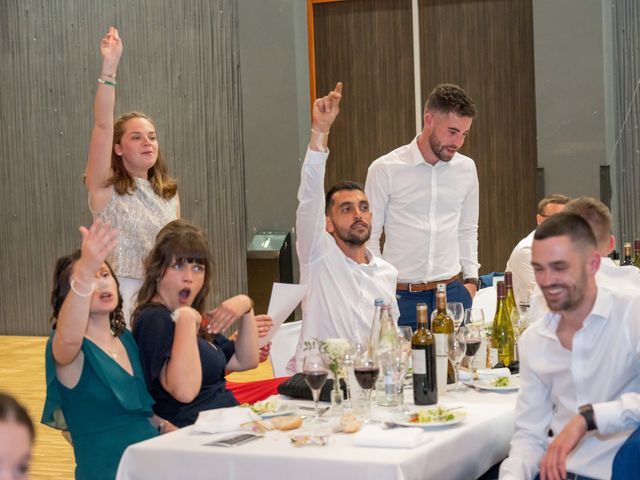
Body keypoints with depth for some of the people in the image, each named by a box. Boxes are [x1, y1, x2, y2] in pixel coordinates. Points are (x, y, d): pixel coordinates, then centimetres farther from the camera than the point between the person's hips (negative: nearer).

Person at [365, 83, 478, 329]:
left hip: (452, 291, 3)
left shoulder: (466, 168, 8)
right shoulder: (385, 169, -5)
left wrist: (471, 278, 10)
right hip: (400, 297, -3)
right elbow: (370, 236, 0)